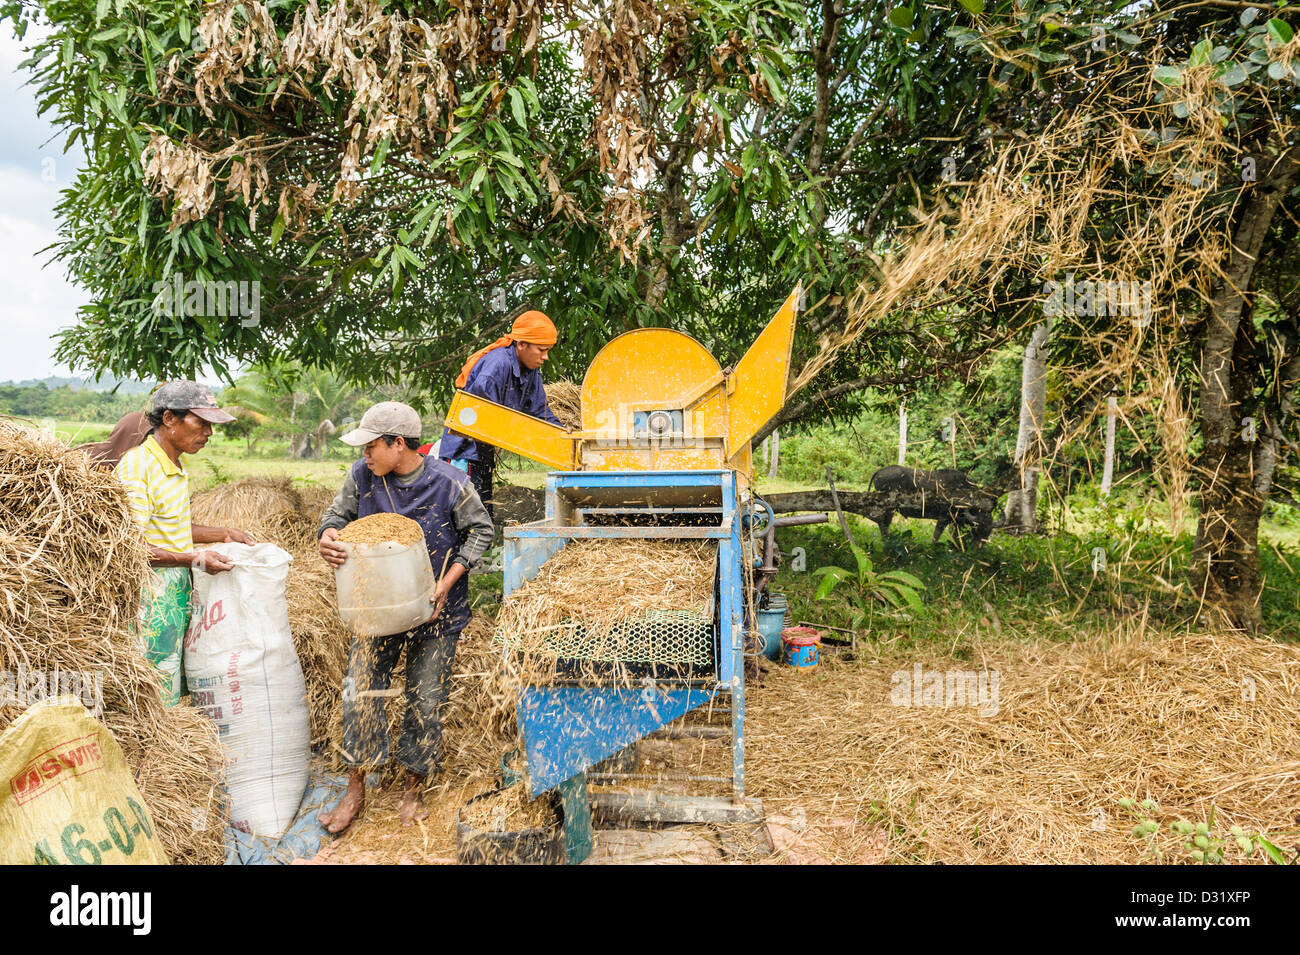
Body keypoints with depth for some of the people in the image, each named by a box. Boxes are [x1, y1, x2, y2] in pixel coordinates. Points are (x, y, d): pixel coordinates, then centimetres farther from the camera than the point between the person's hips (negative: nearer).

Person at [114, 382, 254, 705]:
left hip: (179, 591, 9)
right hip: (151, 596, -9)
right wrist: (194, 558, -27)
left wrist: (223, 533, 14)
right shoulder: (136, 467, -16)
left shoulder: (175, 467, 13)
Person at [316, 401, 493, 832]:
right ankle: (355, 790, 19)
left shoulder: (450, 484, -17)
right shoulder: (362, 476, -7)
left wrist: (446, 583, -14)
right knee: (360, 691, 0)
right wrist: (328, 537, -18)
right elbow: (338, 513, 7)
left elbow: (480, 530, -5)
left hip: (435, 613, -2)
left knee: (425, 700, 6)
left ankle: (413, 790, 26)